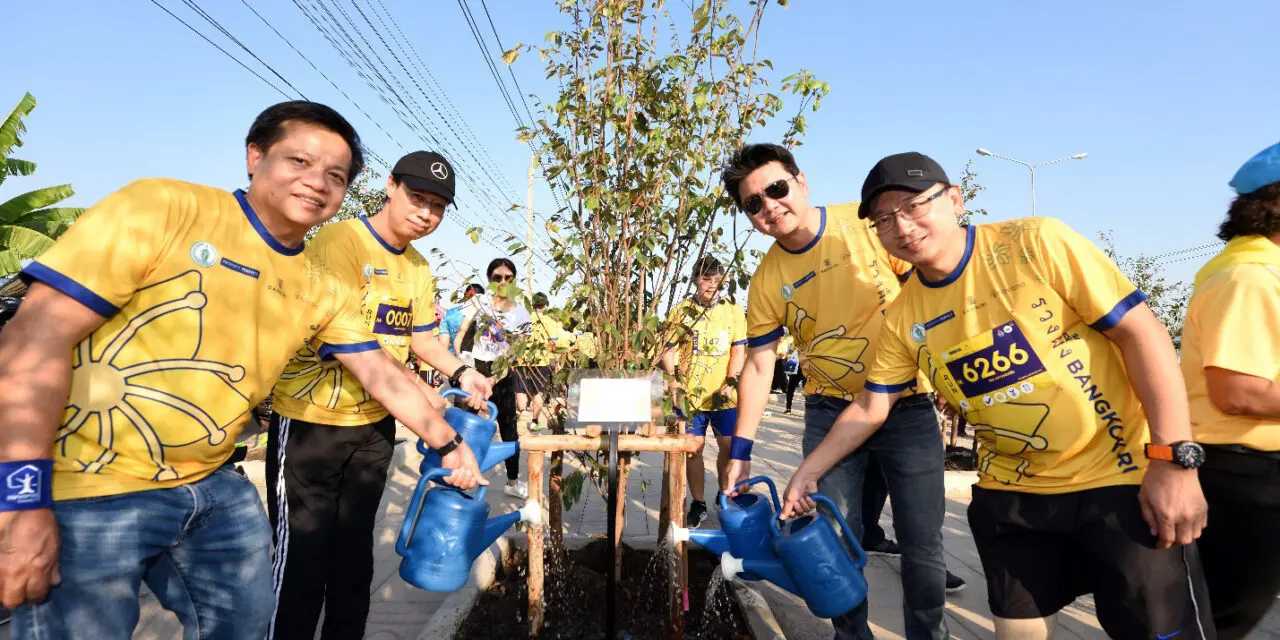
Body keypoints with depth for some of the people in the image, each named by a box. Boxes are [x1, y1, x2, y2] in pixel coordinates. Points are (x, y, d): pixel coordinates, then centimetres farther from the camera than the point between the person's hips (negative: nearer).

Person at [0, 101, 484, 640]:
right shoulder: (165, 207, -15)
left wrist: (449, 442, 5)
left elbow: (382, 374, 8)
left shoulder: (321, 290, 2)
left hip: (215, 487, 6)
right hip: (89, 491, -5)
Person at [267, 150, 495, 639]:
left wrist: (461, 373, -4)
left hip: (375, 424, 7)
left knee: (355, 551, 18)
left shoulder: (420, 270, 7)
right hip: (311, 421, -7)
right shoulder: (338, 241, -17)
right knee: (302, 554, 3)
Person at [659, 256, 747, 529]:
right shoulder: (681, 311, 4)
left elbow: (738, 350, 5)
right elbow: (668, 350, 3)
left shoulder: (733, 311, 7)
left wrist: (730, 383, -7)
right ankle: (698, 504, 17)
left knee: (729, 446, 5)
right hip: (691, 394, -1)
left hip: (725, 395, 1)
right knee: (694, 448, 2)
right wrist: (673, 379, -12)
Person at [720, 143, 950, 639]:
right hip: (830, 414, 2)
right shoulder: (766, 281, -5)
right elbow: (758, 367, -1)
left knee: (922, 542, 4)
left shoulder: (870, 222, -11)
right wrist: (740, 451, -3)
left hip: (908, 405, -1)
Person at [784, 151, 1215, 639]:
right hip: (1009, 493, 4)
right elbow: (869, 410, 5)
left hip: (1122, 476, -3)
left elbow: (1142, 332, -13)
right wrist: (809, 471, 3)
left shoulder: (1036, 243, -15)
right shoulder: (903, 318, -4)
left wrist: (1176, 458, -17)